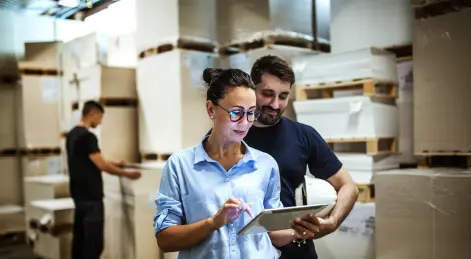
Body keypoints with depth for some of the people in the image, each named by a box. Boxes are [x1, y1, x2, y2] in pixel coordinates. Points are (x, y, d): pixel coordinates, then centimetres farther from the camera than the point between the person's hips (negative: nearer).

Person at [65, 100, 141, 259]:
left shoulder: (72, 135, 13)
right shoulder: (87, 136, -18)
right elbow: (101, 166, -19)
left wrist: (114, 164, 23)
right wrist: (126, 173, -9)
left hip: (79, 194, 10)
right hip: (90, 196, -10)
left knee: (80, 237, 15)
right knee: (94, 241, -5)